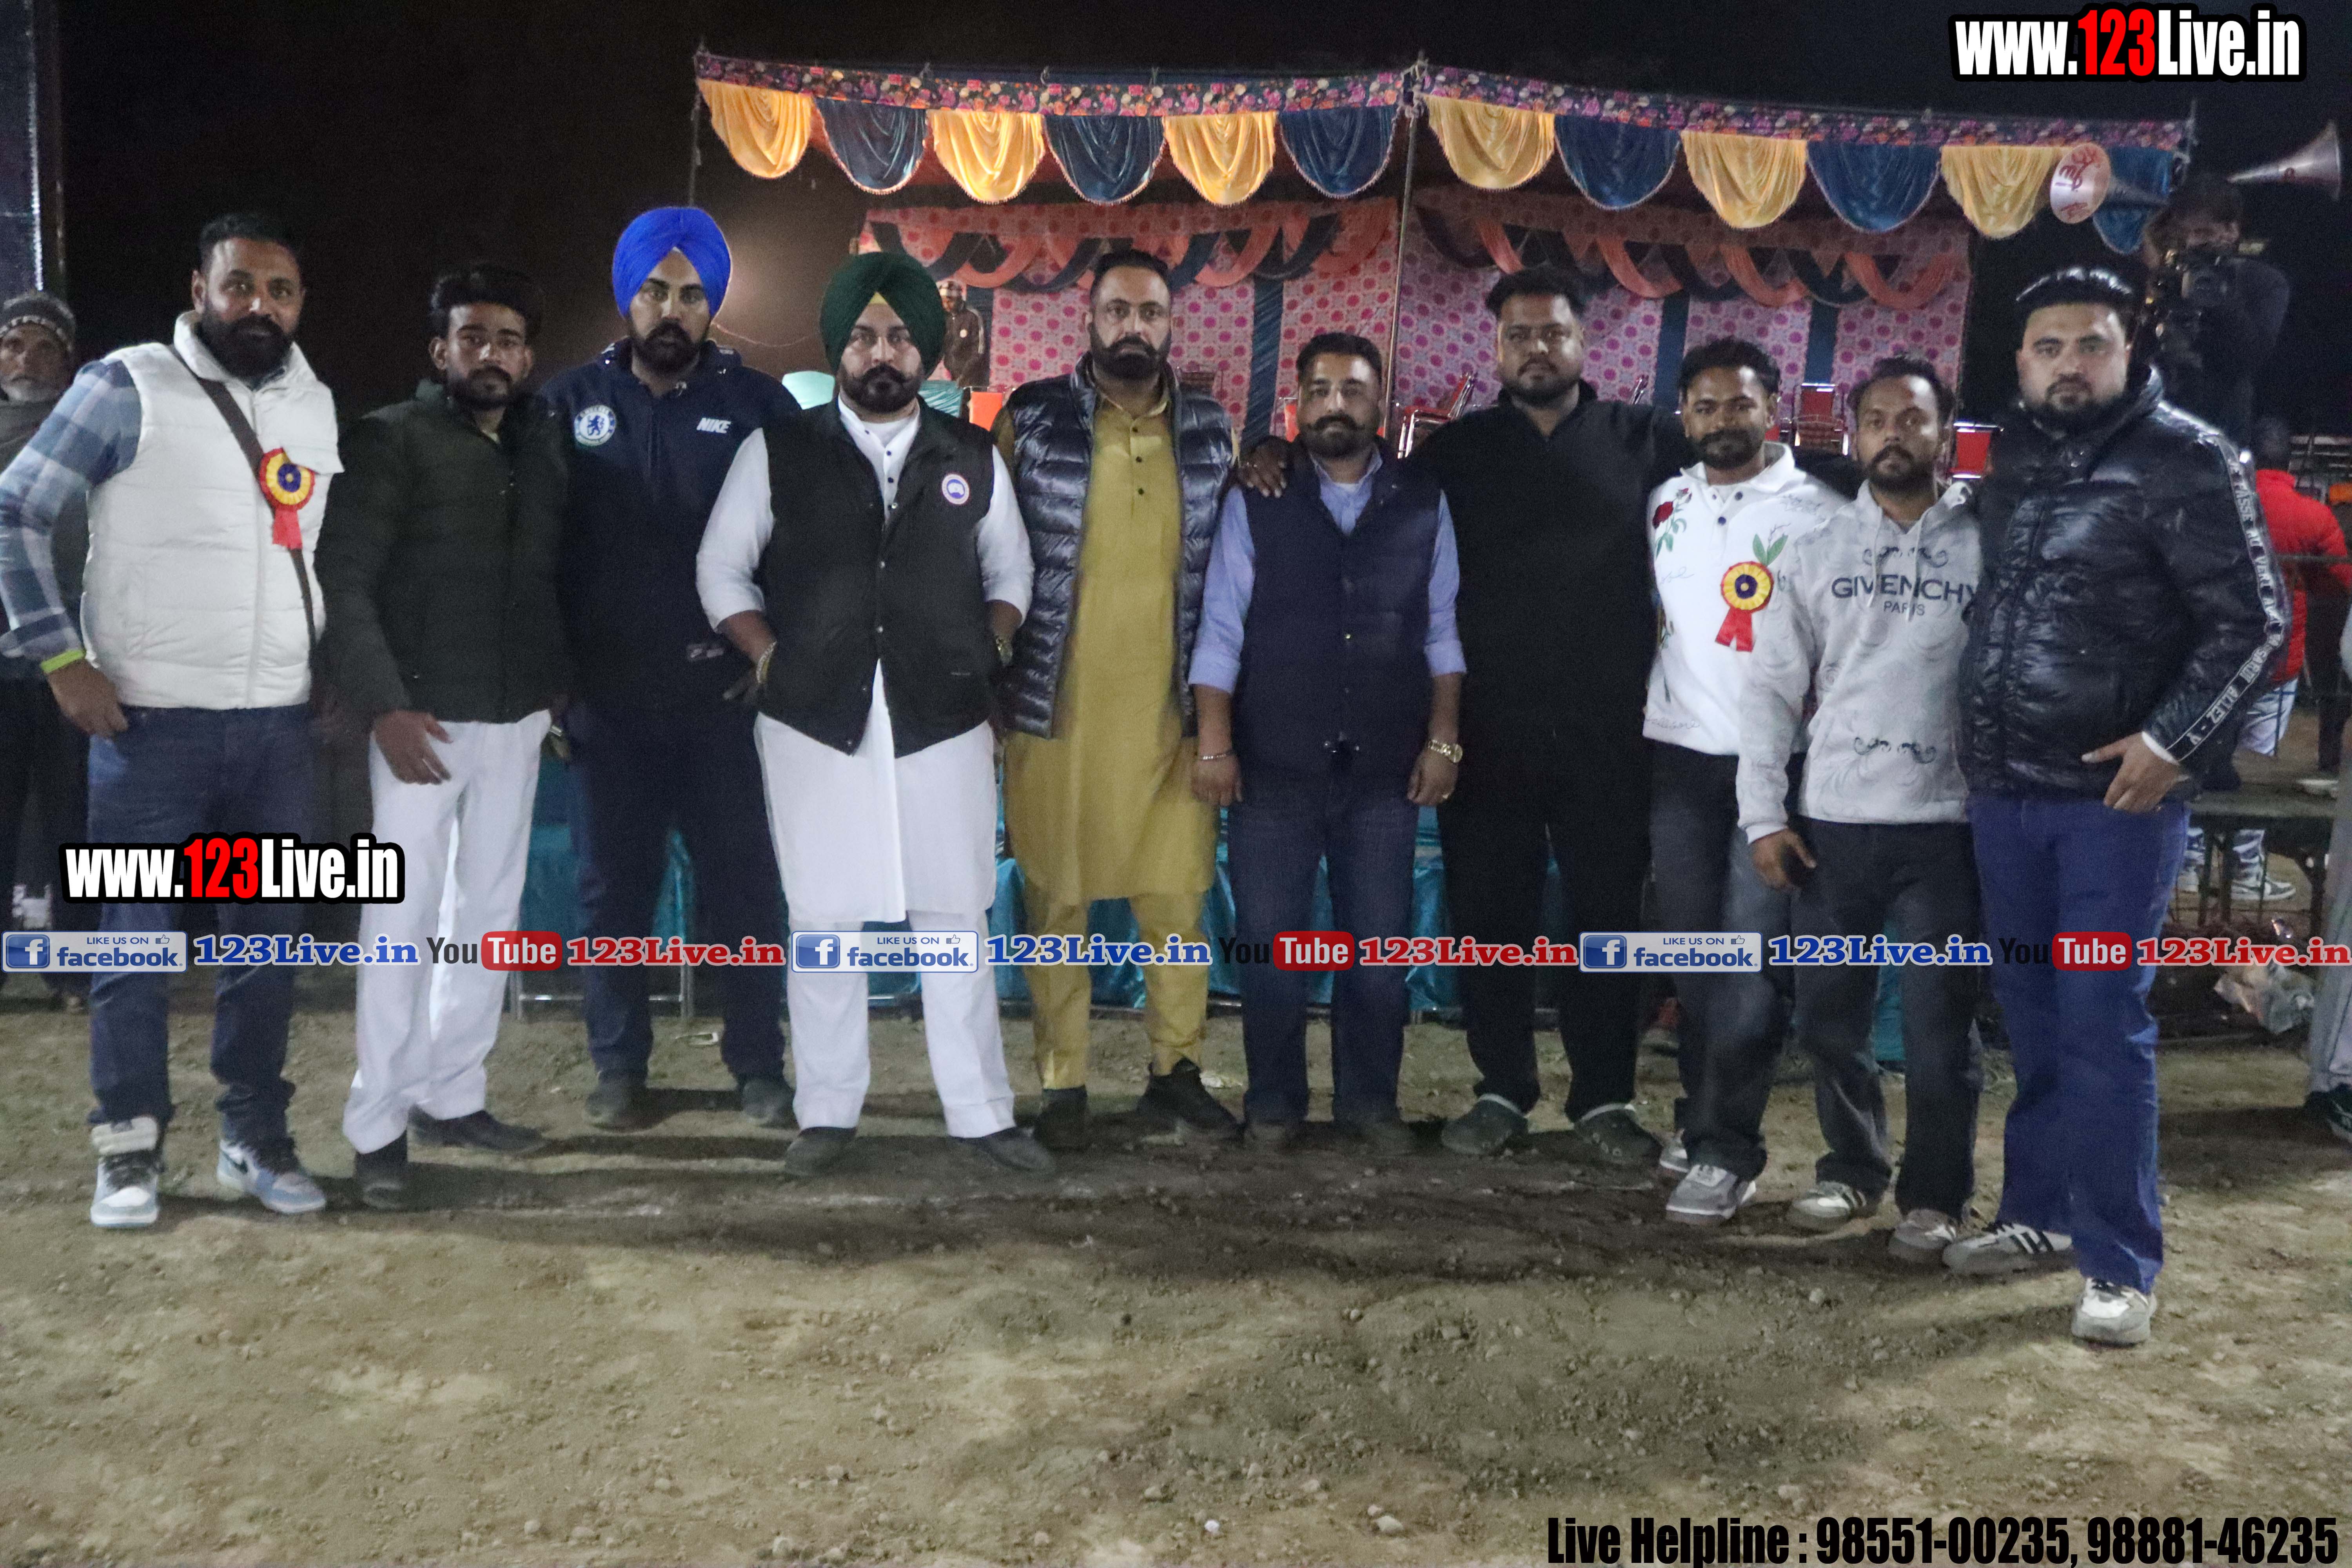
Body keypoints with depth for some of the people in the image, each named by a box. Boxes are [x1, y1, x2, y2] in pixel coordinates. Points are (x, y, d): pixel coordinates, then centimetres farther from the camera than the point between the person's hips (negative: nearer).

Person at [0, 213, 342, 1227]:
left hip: (279, 723, 4)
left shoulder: (316, 406, 11)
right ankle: (129, 1151, 17)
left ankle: (255, 1137, 21)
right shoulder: (128, 388, -4)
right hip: (151, 722, -4)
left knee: (269, 941, 9)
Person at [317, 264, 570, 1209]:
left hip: (516, 718, 5)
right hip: (423, 716, -5)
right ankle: (378, 1126, 5)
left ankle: (452, 1096, 20)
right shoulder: (390, 441, -3)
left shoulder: (543, 448, 12)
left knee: (489, 911, 9)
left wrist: (558, 688, 4)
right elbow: (342, 582, -9)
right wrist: (384, 705, -17)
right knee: (402, 918, -4)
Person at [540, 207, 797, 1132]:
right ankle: (618, 1067, 23)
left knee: (743, 881, 3)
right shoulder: (574, 401, 5)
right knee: (615, 884, 10)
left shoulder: (757, 404, 2)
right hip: (607, 696, 1)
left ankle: (759, 1066, 16)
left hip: (723, 692, -1)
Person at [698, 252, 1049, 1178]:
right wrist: (772, 659, -1)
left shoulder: (973, 458, 9)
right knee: (822, 920, 5)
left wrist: (987, 655, 3)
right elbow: (722, 570, 9)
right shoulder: (778, 452, 5)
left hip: (944, 724, 1)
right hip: (815, 725, -1)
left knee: (956, 919, 3)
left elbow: (1009, 571, 17)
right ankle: (827, 1111, 19)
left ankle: (981, 1112, 14)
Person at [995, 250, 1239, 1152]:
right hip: (1056, 706, -2)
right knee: (1056, 898, 4)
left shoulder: (1210, 431, 10)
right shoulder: (1030, 419, 2)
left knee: (1177, 896, 4)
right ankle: (1061, 1086, 15)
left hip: (1170, 709, 2)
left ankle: (1176, 1071, 19)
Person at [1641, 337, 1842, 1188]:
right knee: (1692, 945, 9)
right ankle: (1701, 1111, 22)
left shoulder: (1820, 510, -2)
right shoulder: (1667, 503, 10)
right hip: (1680, 753, 4)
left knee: (1754, 950, -6)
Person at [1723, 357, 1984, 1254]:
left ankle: (1934, 1197, 19)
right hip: (1831, 819, 3)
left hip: (1946, 821, -2)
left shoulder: (1986, 547, 1)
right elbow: (1772, 690, 6)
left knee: (1938, 1023, 3)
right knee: (1828, 1014, 11)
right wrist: (1764, 815, -1)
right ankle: (1852, 1170, 29)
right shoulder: (1814, 552, 7)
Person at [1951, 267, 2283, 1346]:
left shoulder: (2184, 460, -6)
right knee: (2030, 1016, 13)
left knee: (2101, 1023, -5)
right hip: (2002, 791, 6)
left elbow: (2252, 620, -8)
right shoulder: (2010, 460, 12)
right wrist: (1978, 747, 13)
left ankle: (2121, 1263, 5)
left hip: (2118, 794, -6)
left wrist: (2174, 741, -18)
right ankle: (2039, 1214, 27)